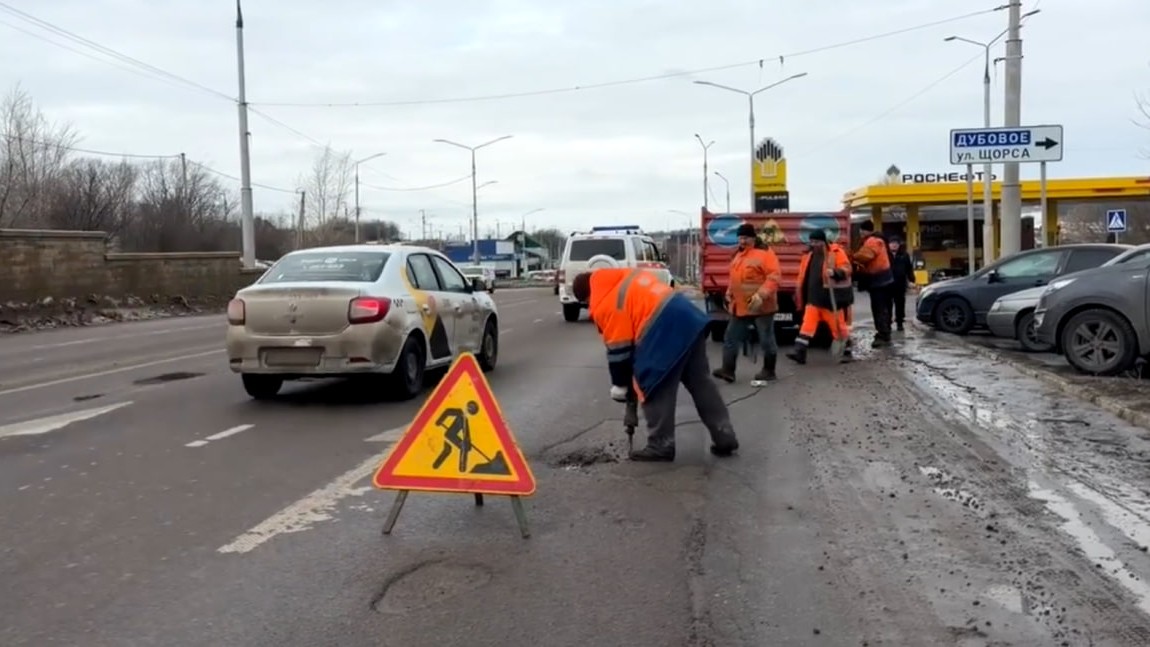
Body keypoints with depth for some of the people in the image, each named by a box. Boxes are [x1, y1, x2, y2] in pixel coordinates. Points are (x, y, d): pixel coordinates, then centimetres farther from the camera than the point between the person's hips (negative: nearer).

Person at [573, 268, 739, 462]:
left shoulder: (604, 306, -2)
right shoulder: (625, 277, 21)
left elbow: (618, 349, -1)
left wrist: (619, 385, 12)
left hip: (664, 332, -9)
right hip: (687, 316, 9)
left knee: (654, 390, 5)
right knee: (701, 382, 15)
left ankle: (661, 445, 11)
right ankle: (725, 437, 21)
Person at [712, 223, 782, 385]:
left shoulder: (765, 253, -13)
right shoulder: (738, 255, 14)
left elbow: (774, 277, -20)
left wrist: (761, 295, -28)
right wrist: (729, 294, 17)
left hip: (761, 306, -8)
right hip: (740, 306, 8)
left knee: (766, 339, 4)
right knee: (731, 338, 4)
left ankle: (769, 371, 16)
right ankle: (728, 370, 7)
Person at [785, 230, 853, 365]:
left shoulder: (836, 252, -8)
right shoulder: (809, 255, 12)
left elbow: (846, 269, -14)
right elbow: (804, 276, 19)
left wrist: (835, 272, -33)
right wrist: (799, 295, 20)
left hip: (831, 298, -6)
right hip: (813, 298, 6)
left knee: (838, 325, 5)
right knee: (808, 324, -1)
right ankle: (799, 352, -6)